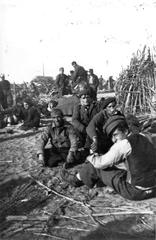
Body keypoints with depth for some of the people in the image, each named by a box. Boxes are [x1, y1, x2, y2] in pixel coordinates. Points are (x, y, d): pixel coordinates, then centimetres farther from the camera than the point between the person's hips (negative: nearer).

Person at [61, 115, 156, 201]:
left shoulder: (123, 144, -19)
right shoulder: (142, 138, 5)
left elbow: (100, 163, -12)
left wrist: (91, 158, 11)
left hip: (136, 192, -8)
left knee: (97, 166, 4)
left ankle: (77, 179, 30)